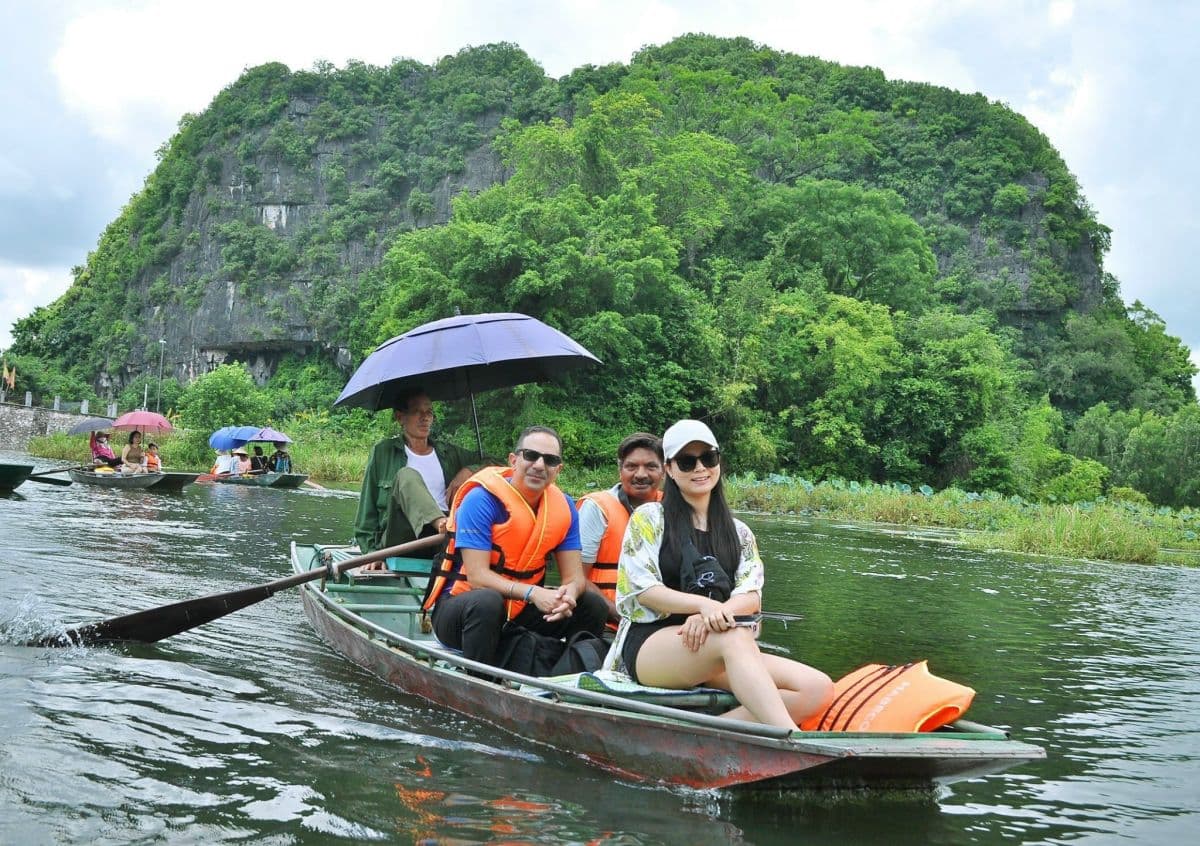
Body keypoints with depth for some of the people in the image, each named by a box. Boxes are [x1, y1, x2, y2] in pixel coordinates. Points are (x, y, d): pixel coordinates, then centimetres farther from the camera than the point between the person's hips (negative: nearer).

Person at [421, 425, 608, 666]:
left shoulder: (564, 507, 0)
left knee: (593, 606, -8)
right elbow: (477, 576, -23)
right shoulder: (481, 499, -17)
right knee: (487, 602, -38)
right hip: (459, 605, -5)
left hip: (520, 611, 6)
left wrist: (569, 593, -28)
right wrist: (532, 592, -36)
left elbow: (575, 575, -3)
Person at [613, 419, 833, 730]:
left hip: (717, 652, 5)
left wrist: (713, 615, -18)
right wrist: (702, 604, -22)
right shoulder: (649, 518, 7)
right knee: (736, 638, -38)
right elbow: (641, 589, -5)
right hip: (649, 643, -5)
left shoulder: (739, 533, 19)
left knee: (818, 688, -20)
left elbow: (751, 598, 5)